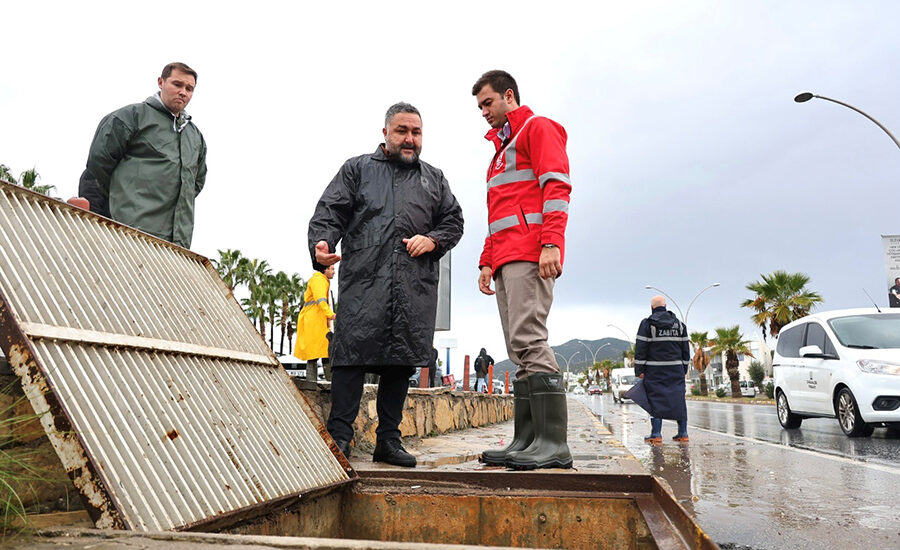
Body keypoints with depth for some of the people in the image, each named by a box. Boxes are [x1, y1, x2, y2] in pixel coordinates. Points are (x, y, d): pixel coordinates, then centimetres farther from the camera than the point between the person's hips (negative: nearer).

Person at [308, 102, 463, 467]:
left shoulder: (434, 179, 25)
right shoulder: (357, 169, 17)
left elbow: (453, 220, 22)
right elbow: (330, 211, 6)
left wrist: (433, 240, 1)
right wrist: (322, 243, -13)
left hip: (416, 285, 3)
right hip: (364, 278, -3)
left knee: (402, 358, 2)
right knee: (353, 351, -11)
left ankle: (388, 439, 10)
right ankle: (339, 434, -3)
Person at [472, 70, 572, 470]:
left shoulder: (538, 128, 7)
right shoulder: (500, 147, 33)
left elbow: (556, 185, -9)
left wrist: (551, 242, -21)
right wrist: (487, 261, 21)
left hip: (530, 255, -9)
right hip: (506, 259, 9)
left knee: (528, 339, -19)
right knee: (520, 348, 2)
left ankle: (553, 442, -18)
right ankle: (526, 441, 2)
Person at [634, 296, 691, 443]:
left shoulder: (647, 324, -4)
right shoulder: (679, 324, 10)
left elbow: (640, 349, -7)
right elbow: (686, 349, 12)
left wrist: (639, 370, -2)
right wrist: (684, 368, 17)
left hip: (655, 370, -4)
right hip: (676, 370, 4)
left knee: (656, 400, -1)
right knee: (678, 399, 8)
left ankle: (656, 434, -3)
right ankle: (683, 433, 11)